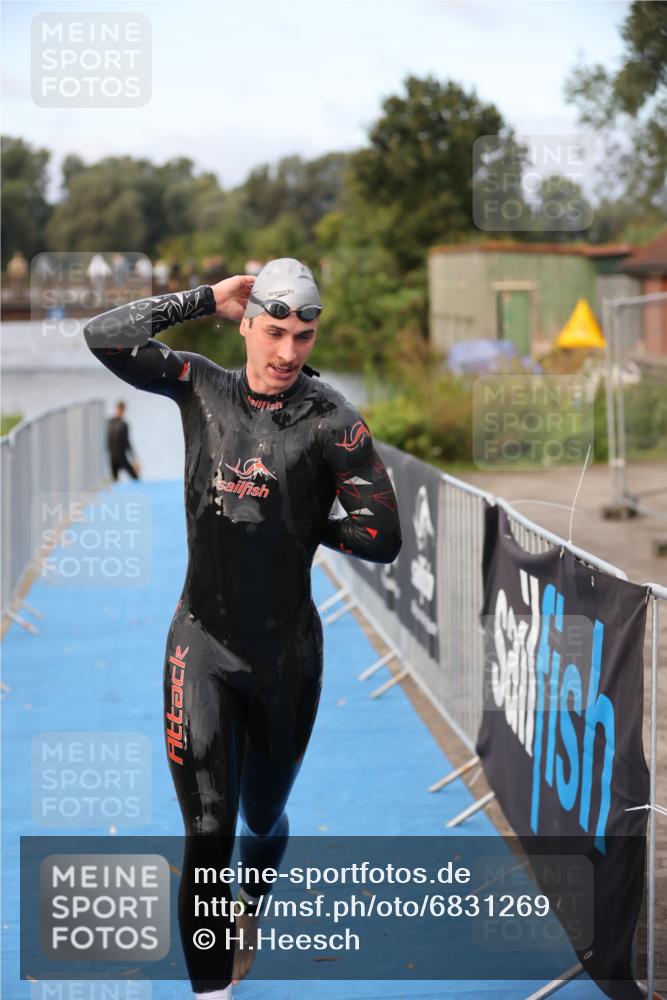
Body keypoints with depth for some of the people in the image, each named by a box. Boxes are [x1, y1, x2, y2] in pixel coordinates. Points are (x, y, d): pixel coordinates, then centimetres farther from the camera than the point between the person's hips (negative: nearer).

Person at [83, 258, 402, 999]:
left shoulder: (330, 419, -10)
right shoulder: (203, 389, -1)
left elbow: (380, 539, -14)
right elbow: (105, 336, -8)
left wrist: (307, 526, -4)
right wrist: (209, 298, -7)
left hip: (287, 652, 0)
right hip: (203, 645, 0)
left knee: (264, 817, 21)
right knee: (208, 832, -9)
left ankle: (249, 909, 54)